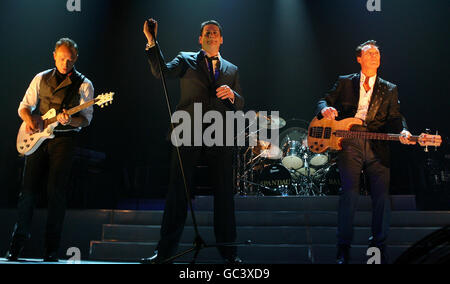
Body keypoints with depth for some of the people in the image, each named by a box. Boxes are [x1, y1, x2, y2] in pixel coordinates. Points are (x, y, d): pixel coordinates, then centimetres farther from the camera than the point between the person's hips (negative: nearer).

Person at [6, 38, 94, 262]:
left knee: (56, 193, -6)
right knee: (28, 191, -1)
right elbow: (24, 106, 14)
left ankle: (51, 250, 1)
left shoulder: (84, 84, 3)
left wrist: (69, 120, -23)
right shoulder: (41, 78, 13)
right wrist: (29, 120, -8)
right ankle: (17, 244, 9)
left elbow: (86, 118, -2)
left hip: (64, 140, -3)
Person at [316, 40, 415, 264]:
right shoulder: (345, 83, 16)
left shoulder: (390, 90, 18)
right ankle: (343, 247, -4)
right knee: (350, 192, -14)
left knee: (382, 195, -5)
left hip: (377, 147, 2)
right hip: (349, 144, -2)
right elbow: (325, 101, 16)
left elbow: (394, 117, 9)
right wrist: (325, 109, -9)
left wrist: (402, 131, -13)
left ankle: (379, 244, 12)